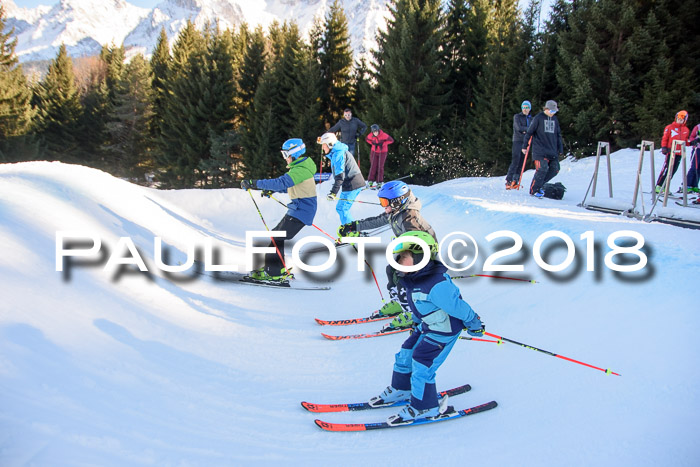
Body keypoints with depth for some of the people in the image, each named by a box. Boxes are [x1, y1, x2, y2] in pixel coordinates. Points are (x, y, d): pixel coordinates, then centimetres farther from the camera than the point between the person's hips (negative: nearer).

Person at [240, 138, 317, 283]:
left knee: (278, 238, -11)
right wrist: (272, 190, 16)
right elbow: (289, 184, 27)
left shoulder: (300, 170, -20)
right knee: (276, 235, 14)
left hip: (301, 211, -10)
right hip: (298, 208, 10)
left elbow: (281, 182, -32)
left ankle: (274, 273, -10)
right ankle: (277, 268, 19)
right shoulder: (300, 167, 13)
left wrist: (255, 183, -31)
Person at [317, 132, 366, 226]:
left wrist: (333, 192, -29)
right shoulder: (336, 153, 17)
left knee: (342, 208, -7)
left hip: (351, 185, -10)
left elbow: (340, 176, -25)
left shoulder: (338, 154, -16)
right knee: (340, 208, 15)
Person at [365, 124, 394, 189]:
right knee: (373, 166, -2)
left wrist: (382, 144, -19)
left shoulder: (383, 135, -22)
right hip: (374, 151, 2)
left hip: (382, 152, -2)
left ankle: (379, 182, 3)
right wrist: (373, 143, -7)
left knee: (380, 166, -3)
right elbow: (367, 139, 9)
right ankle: (370, 181, 3)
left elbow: (391, 140, -13)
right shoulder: (370, 135, -13)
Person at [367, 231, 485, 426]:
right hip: (425, 326, 9)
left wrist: (474, 325, -11)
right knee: (405, 355, 17)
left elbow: (458, 306, -25)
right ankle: (401, 389, 41)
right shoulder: (414, 278, -7)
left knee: (421, 367, -3)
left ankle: (425, 407, 18)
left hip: (443, 332, -9)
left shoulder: (436, 285, -36)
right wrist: (416, 321, 24)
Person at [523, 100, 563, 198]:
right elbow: (529, 132, 0)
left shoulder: (554, 119, 16)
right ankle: (533, 190, -4)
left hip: (552, 150, 7)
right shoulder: (538, 118, -2)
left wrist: (560, 149, 16)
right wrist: (524, 146, 0)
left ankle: (538, 185, 15)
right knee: (542, 169, -17)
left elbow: (558, 135, 22)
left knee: (554, 169, -1)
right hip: (540, 150, -6)